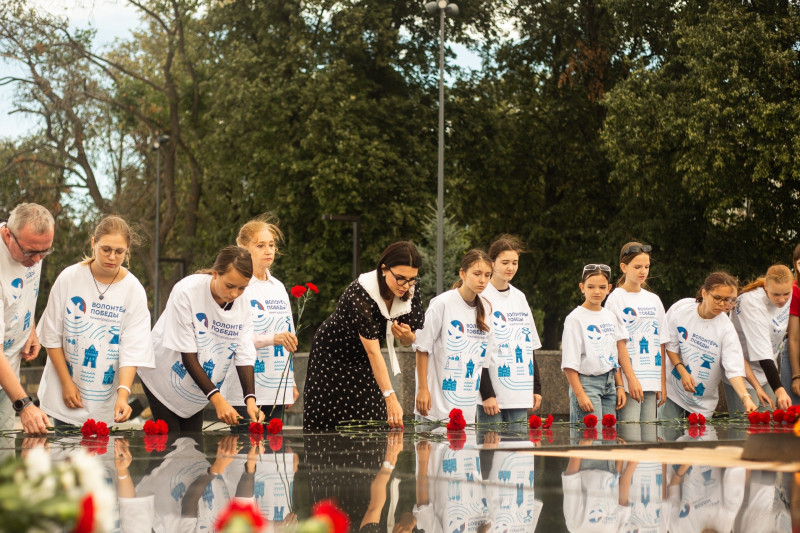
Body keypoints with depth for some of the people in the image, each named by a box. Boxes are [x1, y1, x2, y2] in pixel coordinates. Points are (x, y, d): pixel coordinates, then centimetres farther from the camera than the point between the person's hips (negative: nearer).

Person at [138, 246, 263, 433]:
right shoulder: (186, 291, -26)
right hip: (164, 379, -5)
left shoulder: (242, 305, -11)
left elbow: (244, 356, -10)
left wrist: (250, 399, -27)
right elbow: (188, 356, -25)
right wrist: (217, 399, -31)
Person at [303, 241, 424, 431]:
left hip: (363, 364, 5)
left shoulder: (411, 292, -15)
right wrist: (390, 397, -45)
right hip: (333, 358, -5)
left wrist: (407, 335, -26)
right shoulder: (360, 293, -33)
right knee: (328, 428, -2)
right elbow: (373, 351, -38)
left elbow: (408, 340, -1)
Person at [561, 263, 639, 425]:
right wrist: (580, 394, -16)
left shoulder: (611, 317, 12)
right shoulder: (575, 319, -6)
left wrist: (619, 386, 4)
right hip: (586, 382, -6)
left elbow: (615, 355, 13)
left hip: (609, 383, 6)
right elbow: (569, 364, -10)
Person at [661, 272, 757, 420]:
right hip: (672, 389, 1)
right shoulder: (681, 308, -11)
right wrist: (682, 371, -12)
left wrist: (745, 398, -37)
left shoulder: (726, 328, -17)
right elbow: (669, 344, 0)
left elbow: (734, 368, -23)